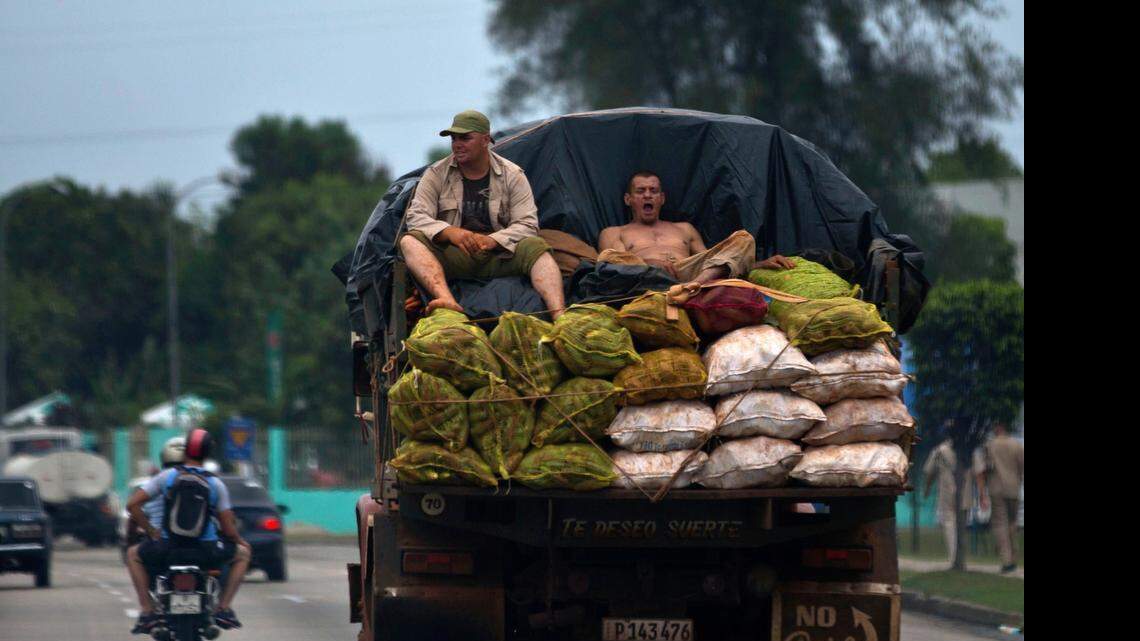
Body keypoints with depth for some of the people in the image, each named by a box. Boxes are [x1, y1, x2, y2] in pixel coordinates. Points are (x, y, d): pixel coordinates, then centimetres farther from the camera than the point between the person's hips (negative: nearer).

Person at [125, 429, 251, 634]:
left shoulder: (166, 476, 0)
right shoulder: (216, 484, 0)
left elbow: (132, 504, -3)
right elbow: (228, 529, 0)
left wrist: (151, 531, 9)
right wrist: (239, 540, 22)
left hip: (167, 548, 0)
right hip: (206, 551, 0)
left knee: (133, 555, 31)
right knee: (242, 552, 27)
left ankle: (147, 611, 16)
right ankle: (223, 608, 16)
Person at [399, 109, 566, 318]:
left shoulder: (512, 175, 5)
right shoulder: (437, 174, 6)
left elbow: (527, 225, -3)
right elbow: (416, 216, -3)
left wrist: (492, 241, -22)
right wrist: (450, 232, -23)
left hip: (498, 254, 0)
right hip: (452, 257, 0)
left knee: (536, 247, -30)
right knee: (410, 241, -28)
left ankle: (559, 314, -49)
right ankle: (447, 302, -54)